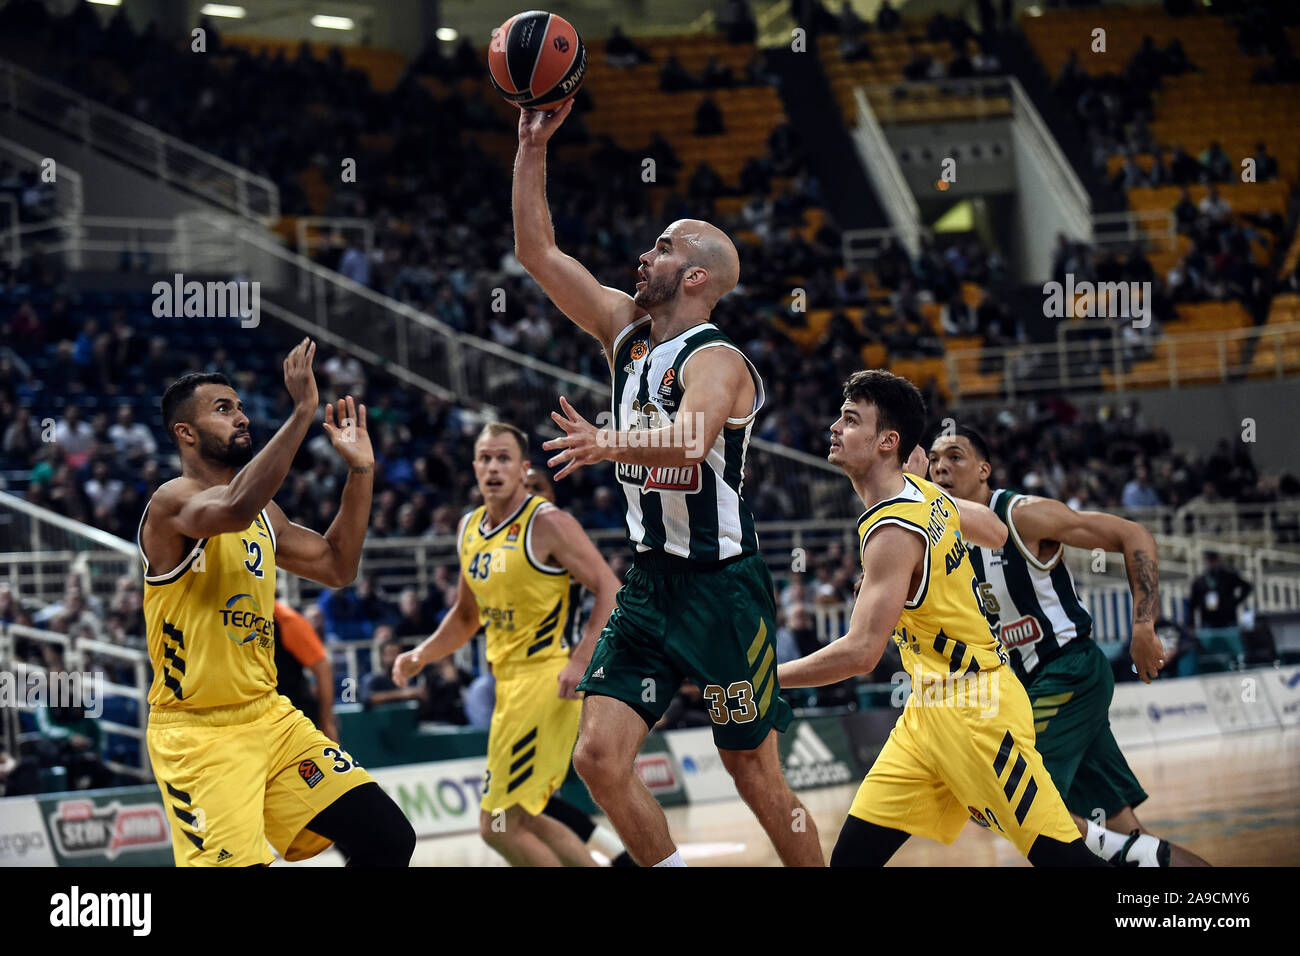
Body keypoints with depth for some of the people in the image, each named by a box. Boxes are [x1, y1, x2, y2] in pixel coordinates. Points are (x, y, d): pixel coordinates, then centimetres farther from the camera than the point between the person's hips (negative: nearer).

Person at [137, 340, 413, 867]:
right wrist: (302, 410, -33)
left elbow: (336, 566, 21)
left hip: (270, 718, 8)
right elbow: (236, 507, -34)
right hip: (197, 733, -8)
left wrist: (360, 469, 13)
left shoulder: (264, 515, 14)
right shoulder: (172, 502, -13)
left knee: (389, 838, 0)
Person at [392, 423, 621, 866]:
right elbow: (467, 615, 25)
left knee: (499, 826, -11)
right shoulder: (469, 529, 12)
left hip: (544, 677, -9)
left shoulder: (547, 524, -12)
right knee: (522, 820, 15)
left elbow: (611, 591, -14)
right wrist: (421, 656, 10)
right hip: (509, 680, 9)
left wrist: (581, 661, -24)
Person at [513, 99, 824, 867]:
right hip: (651, 581, 7)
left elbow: (689, 441, -34)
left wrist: (608, 444, -49)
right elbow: (536, 250, 9)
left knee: (757, 776, 1)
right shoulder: (625, 330, 8)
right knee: (600, 756, -6)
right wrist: (533, 145, 2)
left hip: (723, 587, -7)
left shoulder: (716, 360, -15)